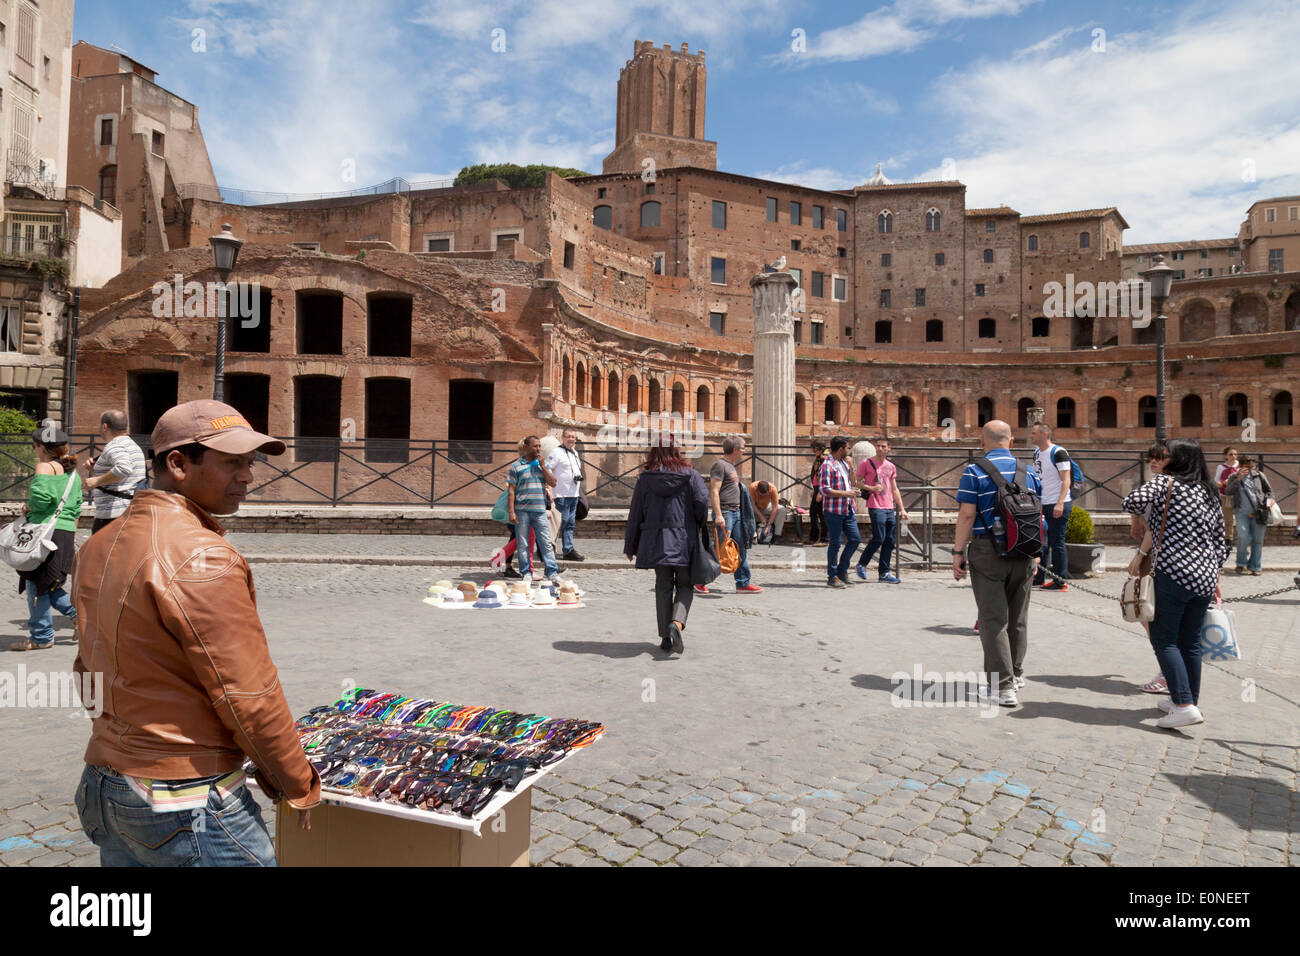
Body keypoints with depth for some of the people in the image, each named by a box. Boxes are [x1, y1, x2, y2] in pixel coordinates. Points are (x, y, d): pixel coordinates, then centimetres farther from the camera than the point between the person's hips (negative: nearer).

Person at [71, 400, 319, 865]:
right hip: (189, 806, -9)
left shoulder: (97, 548, 6)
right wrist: (299, 785, -7)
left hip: (104, 787, 9)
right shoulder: (202, 559, -22)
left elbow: (88, 674, 14)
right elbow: (249, 697, -20)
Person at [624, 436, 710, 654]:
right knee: (684, 586, 10)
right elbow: (702, 502, -13)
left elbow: (635, 514, 6)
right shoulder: (691, 475, -2)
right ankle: (677, 623, -16)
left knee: (663, 587, 11)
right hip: (684, 540, -1)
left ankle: (666, 637, 9)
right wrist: (699, 525, 9)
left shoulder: (645, 478, 3)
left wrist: (630, 546, 14)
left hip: (656, 542, 2)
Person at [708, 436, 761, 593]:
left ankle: (743, 583, 14)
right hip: (725, 512, -10)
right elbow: (714, 492, -18)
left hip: (736, 512, 10)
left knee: (742, 549, 9)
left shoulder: (731, 466, 18)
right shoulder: (720, 465, -12)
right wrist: (718, 515, -24)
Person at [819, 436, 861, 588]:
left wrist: (851, 467, 8)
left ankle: (842, 570, 22)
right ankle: (832, 577, 9)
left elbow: (853, 483, 21)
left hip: (848, 510, 8)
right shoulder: (827, 465, -12)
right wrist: (846, 493, -16)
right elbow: (825, 490, -18)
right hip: (834, 510, -8)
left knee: (855, 539, 8)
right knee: (835, 544, -1)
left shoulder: (844, 463, 15)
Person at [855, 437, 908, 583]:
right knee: (878, 538, -11)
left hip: (890, 508, 6)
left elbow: (894, 489, 20)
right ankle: (861, 564, 8)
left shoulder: (891, 466, 15)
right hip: (875, 507, -6)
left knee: (890, 541, 4)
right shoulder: (866, 463, -1)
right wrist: (871, 488, -16)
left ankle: (884, 573, 11)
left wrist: (902, 509, 16)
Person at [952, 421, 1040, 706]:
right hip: (1024, 552, 5)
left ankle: (1002, 686, -3)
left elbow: (967, 515, -13)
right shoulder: (1029, 471, 8)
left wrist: (958, 552, -8)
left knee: (993, 619, -1)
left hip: (988, 551, -5)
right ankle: (1016, 674, 32)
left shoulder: (974, 471, -8)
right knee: (1018, 617, 17)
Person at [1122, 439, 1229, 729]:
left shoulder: (1165, 483, -3)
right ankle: (1191, 700, 25)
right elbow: (1221, 543, 19)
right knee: (1190, 641, 16)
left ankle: (1184, 705, -11)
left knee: (1164, 639, -3)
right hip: (1205, 577, 7)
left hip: (1174, 573, -7)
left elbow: (1133, 502, -21)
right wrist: (1214, 581, 25)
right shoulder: (1211, 493, 17)